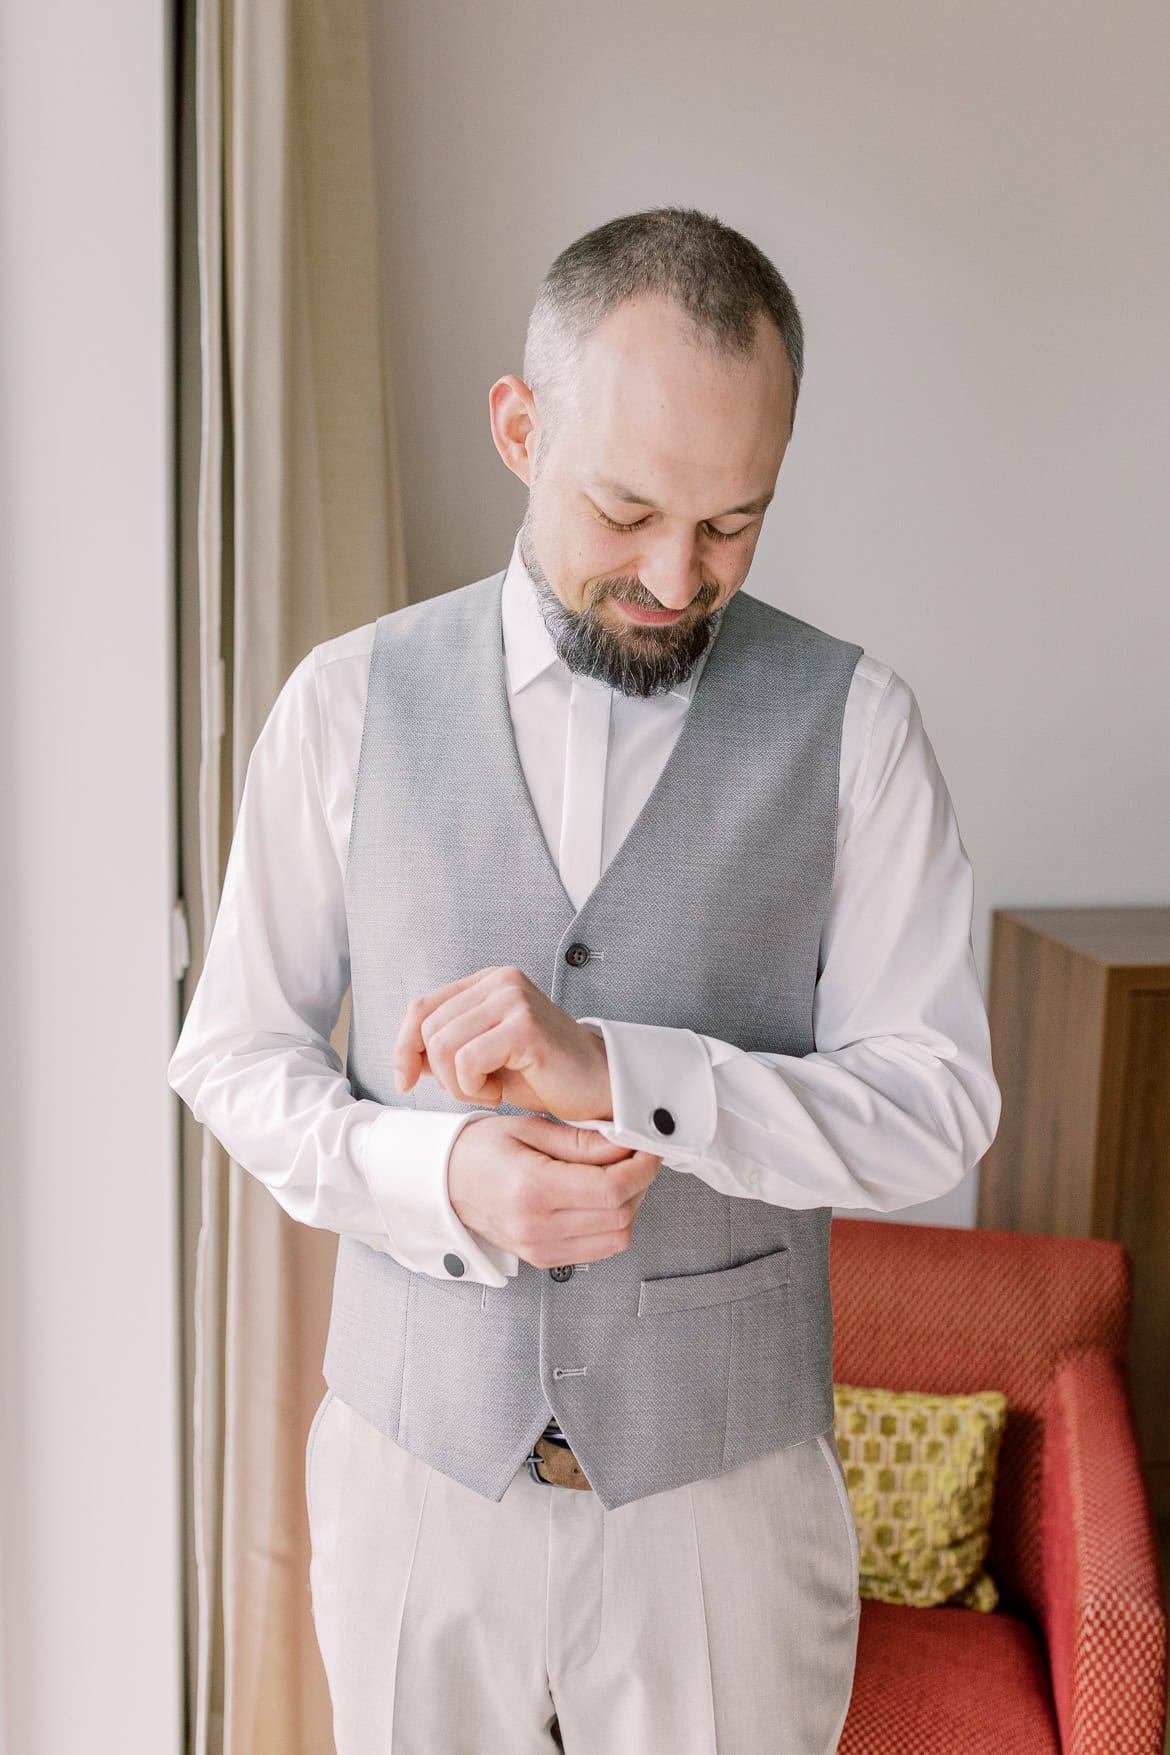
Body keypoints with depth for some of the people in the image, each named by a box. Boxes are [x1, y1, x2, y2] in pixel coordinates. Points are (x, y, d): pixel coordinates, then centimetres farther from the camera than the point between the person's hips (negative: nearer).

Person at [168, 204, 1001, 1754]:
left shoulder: (852, 720, -7)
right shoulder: (348, 700, -5)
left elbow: (939, 1101, -10)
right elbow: (231, 1053, 0)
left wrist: (618, 1070, -24)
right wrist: (439, 1175, -19)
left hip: (726, 1484, 0)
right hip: (413, 1461, 1)